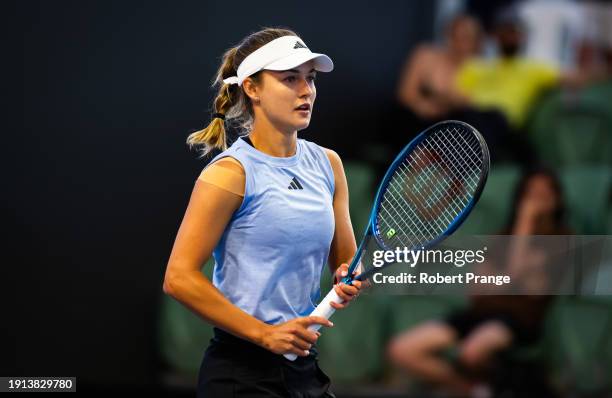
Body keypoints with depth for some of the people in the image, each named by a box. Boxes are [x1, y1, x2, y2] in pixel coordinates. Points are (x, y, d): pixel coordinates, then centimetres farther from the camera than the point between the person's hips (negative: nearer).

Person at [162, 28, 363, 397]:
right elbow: (179, 278, -16)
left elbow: (345, 258, 17)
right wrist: (265, 333, -18)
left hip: (305, 365, 6)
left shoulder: (327, 164, 8)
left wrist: (349, 281, -6)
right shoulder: (232, 173, -11)